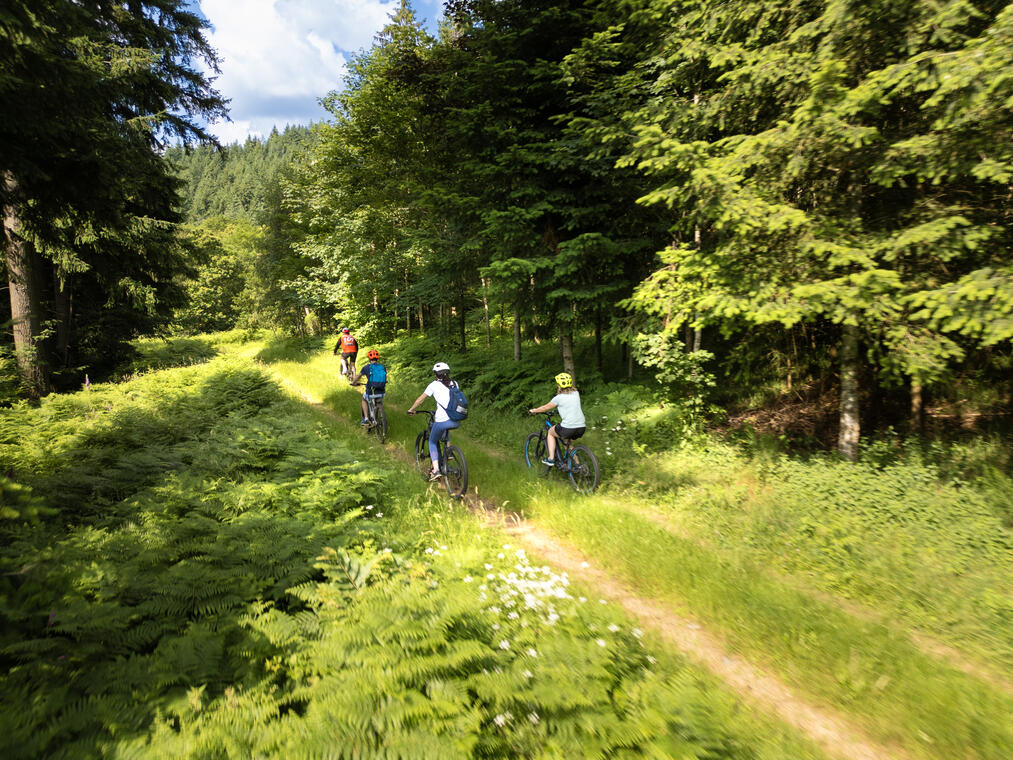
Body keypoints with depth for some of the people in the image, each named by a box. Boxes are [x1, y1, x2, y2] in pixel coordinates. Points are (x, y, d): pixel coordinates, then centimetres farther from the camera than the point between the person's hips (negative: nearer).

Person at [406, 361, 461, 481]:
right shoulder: (454, 384, 14)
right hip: (457, 422, 5)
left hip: (442, 421, -4)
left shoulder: (434, 385, 3)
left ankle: (436, 470, 3)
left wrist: (411, 409, 28)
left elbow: (420, 399, 12)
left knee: (432, 442, 18)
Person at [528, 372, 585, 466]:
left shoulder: (559, 397, -2)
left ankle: (551, 459, 16)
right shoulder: (576, 393, 12)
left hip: (568, 428, -6)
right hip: (581, 427, 6)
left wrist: (533, 411, 25)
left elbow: (546, 407, 10)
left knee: (550, 432, 22)